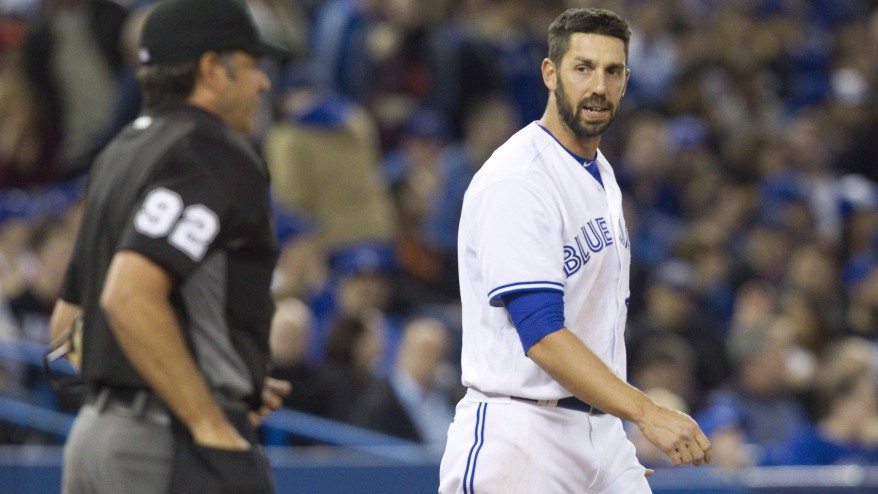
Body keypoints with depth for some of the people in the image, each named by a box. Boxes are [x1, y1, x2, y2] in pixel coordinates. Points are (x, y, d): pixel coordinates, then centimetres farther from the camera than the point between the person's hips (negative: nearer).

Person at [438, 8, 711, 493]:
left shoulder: (603, 176, 15)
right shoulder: (516, 180, -15)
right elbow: (541, 334, -23)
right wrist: (647, 412, -29)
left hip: (599, 432, 8)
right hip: (518, 434, -8)